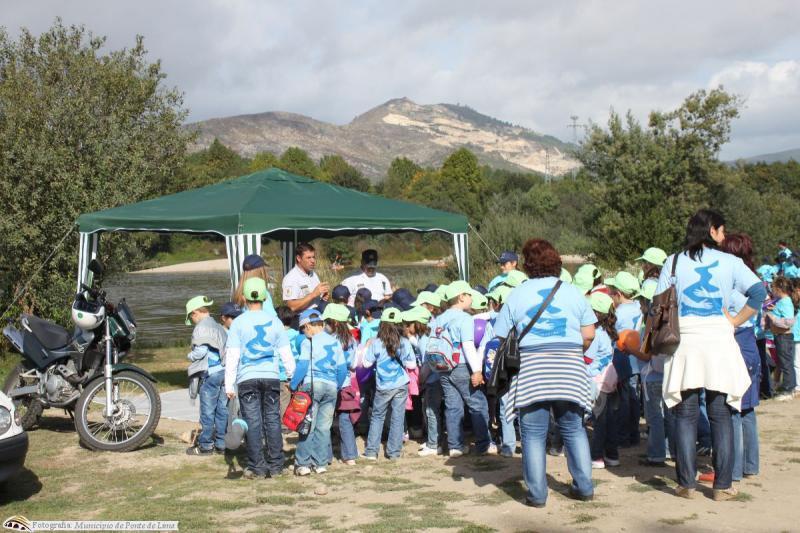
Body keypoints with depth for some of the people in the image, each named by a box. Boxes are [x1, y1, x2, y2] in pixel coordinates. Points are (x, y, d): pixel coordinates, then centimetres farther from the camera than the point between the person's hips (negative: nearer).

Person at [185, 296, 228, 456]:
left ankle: (205, 445, 4)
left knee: (207, 411, -1)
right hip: (224, 371, 8)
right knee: (222, 409, 10)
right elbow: (226, 349, 14)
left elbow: (200, 351, -16)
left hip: (210, 373, -8)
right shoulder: (219, 327, 16)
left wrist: (190, 356, 2)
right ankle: (221, 444, 14)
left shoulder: (201, 327, -9)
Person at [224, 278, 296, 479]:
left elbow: (232, 356, -4)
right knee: (273, 420, 8)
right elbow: (286, 353, 7)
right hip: (271, 376, 2)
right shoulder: (274, 321, 4)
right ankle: (276, 466, 10)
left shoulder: (239, 322, -2)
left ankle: (256, 467, 4)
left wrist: (229, 385, -1)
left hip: (247, 379, -2)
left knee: (253, 422, 2)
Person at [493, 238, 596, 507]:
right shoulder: (573, 292, 9)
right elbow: (589, 334, 6)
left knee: (533, 434, 3)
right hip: (570, 369, 2)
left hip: (531, 370, -2)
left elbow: (503, 339, 1)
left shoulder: (516, 295, 4)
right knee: (574, 429, 13)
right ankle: (584, 486, 15)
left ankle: (537, 493, 5)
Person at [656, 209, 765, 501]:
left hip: (684, 341, 1)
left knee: (685, 414, 6)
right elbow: (758, 291, -9)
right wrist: (736, 321, -2)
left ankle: (686, 484, 6)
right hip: (718, 338, -1)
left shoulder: (673, 262, 6)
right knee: (720, 414, 6)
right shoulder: (729, 262, 3)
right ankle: (723, 485, 7)